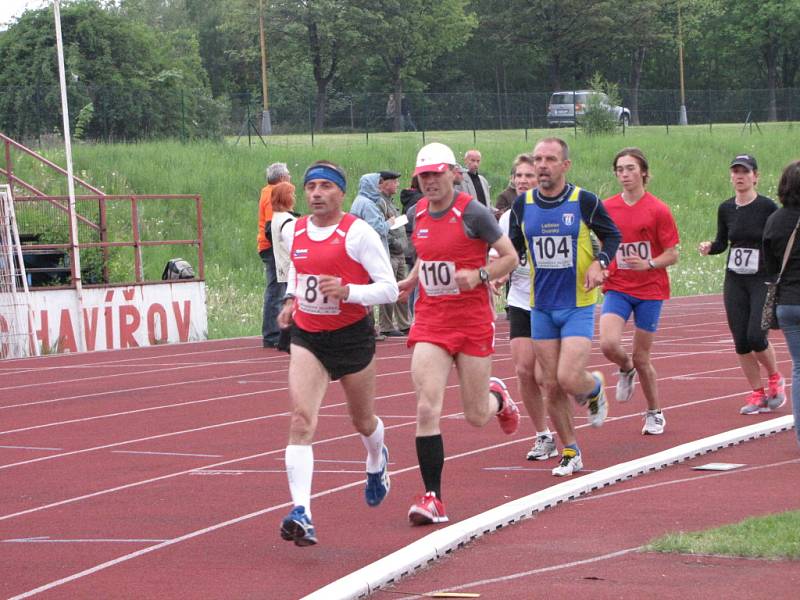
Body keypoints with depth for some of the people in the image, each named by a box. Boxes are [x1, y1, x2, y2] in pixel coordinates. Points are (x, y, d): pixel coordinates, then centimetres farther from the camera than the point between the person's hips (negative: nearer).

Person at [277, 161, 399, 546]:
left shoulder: (358, 234, -13)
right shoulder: (293, 232, 3)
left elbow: (389, 289, -15)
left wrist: (348, 291, -29)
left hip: (352, 336, -3)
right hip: (306, 337, 3)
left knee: (362, 421, 18)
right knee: (301, 420, -18)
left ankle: (376, 463, 56)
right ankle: (301, 513, -27)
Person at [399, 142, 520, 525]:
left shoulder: (472, 213, -10)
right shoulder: (418, 214, 6)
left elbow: (510, 257, -5)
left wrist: (479, 275, -22)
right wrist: (411, 281, 5)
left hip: (473, 321, -3)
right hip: (430, 323, 3)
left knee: (476, 417, 6)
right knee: (427, 410, -13)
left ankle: (497, 397, 45)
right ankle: (432, 498, -10)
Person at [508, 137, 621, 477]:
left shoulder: (584, 201, -8)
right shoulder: (523, 205, 1)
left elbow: (612, 235, 5)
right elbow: (515, 245, 15)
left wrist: (599, 262, -13)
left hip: (579, 306, -4)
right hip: (541, 307, 4)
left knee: (569, 379, -16)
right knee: (551, 386, 4)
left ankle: (594, 387, 21)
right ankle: (570, 454, 18)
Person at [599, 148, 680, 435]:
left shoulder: (658, 210, -7)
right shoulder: (606, 208, 2)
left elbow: (672, 255, -5)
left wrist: (649, 264, -23)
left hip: (649, 290, -2)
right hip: (617, 288, 2)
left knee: (641, 358, 2)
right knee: (609, 344, -22)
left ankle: (655, 414, 25)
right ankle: (626, 369, 15)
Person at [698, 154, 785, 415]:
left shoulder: (767, 207, -9)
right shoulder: (726, 209, 5)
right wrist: (709, 247, -6)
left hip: (764, 281, -4)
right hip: (735, 283, 5)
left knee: (756, 337, -15)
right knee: (741, 342, 1)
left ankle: (775, 378, 13)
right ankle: (757, 394, 13)